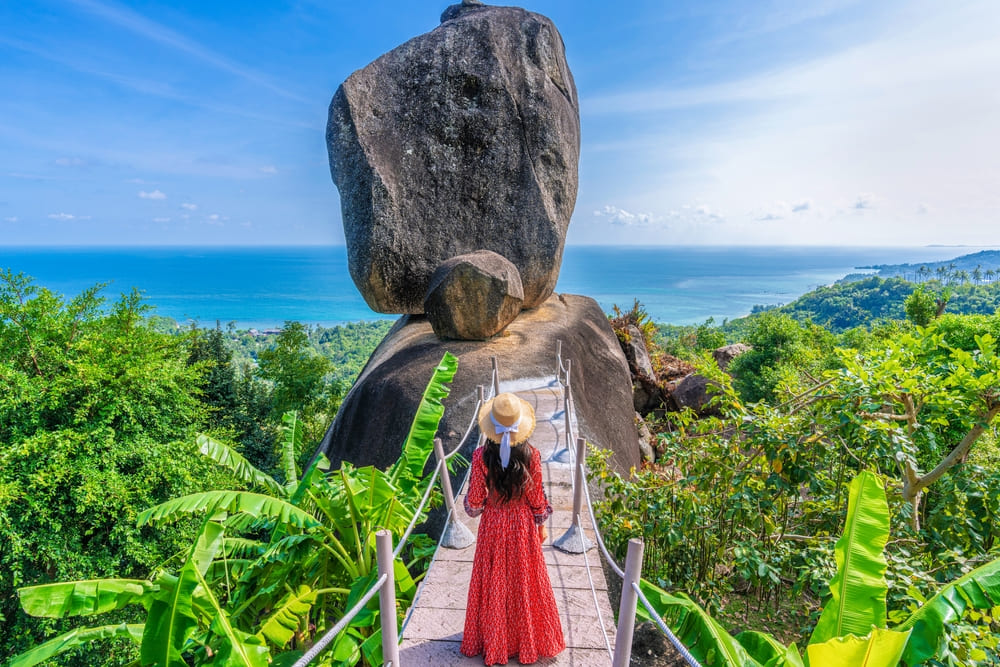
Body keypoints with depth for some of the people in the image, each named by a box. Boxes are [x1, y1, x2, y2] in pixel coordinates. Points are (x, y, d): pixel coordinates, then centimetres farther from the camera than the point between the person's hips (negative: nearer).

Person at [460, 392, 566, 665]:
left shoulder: (482, 456, -21)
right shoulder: (531, 455, -19)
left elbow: (475, 502, -13)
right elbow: (537, 498, -8)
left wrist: (474, 506, 11)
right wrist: (541, 525, 8)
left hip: (493, 525, 0)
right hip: (523, 526, 1)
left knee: (494, 584, 19)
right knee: (524, 582, 20)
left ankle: (493, 640, 38)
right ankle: (528, 639, 40)